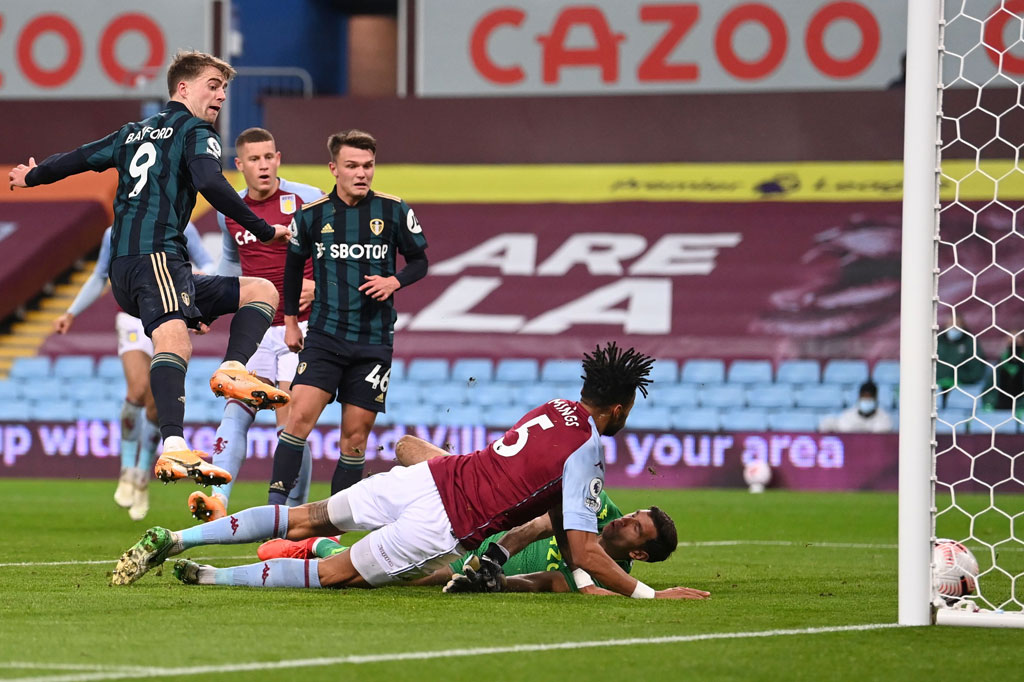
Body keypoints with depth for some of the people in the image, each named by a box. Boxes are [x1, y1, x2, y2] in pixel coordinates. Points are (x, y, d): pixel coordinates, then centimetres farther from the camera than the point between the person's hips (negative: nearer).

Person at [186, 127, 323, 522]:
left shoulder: (308, 201, -6)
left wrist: (319, 285, -11)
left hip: (301, 327, -4)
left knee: (291, 424, -7)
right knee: (236, 412, -13)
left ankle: (294, 514, 3)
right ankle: (217, 500, -25)